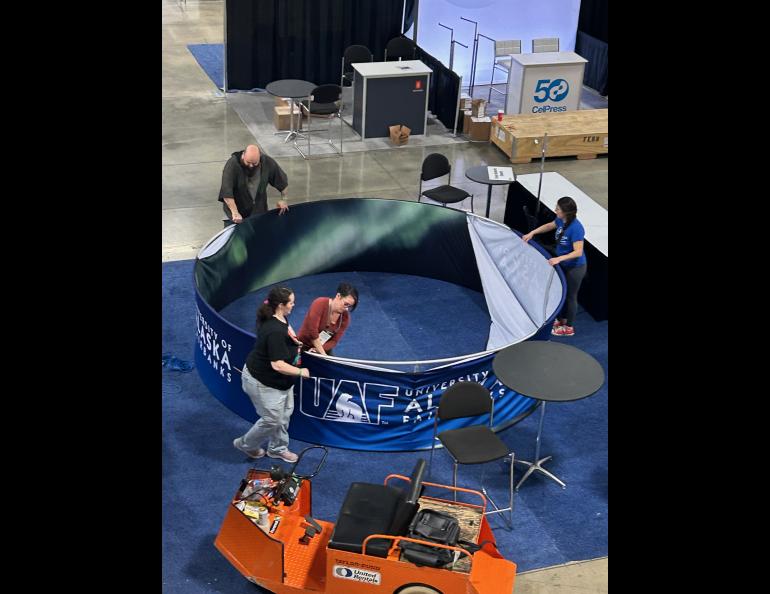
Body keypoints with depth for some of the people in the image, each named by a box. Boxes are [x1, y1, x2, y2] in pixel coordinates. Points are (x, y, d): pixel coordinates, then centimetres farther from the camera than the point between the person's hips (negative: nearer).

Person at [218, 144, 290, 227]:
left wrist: (283, 199, 3)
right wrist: (235, 213, -31)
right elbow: (226, 191, -28)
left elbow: (282, 181, 5)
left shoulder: (268, 163, -12)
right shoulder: (232, 164, -23)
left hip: (259, 211, 3)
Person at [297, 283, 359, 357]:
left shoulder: (345, 317, -6)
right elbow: (312, 331, -25)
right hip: (303, 348, -4)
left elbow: (334, 341, -7)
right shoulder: (320, 304, -19)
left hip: (325, 350, 4)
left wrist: (317, 350, -24)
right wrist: (322, 353, -24)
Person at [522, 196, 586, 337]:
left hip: (575, 267, -8)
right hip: (564, 265, 8)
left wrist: (559, 258, -41)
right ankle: (561, 319, 41)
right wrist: (532, 233, 6)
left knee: (570, 296, 7)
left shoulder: (576, 228, -33)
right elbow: (549, 226, 14)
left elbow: (578, 252, -33)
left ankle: (569, 328, 24)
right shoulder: (561, 220, -9)